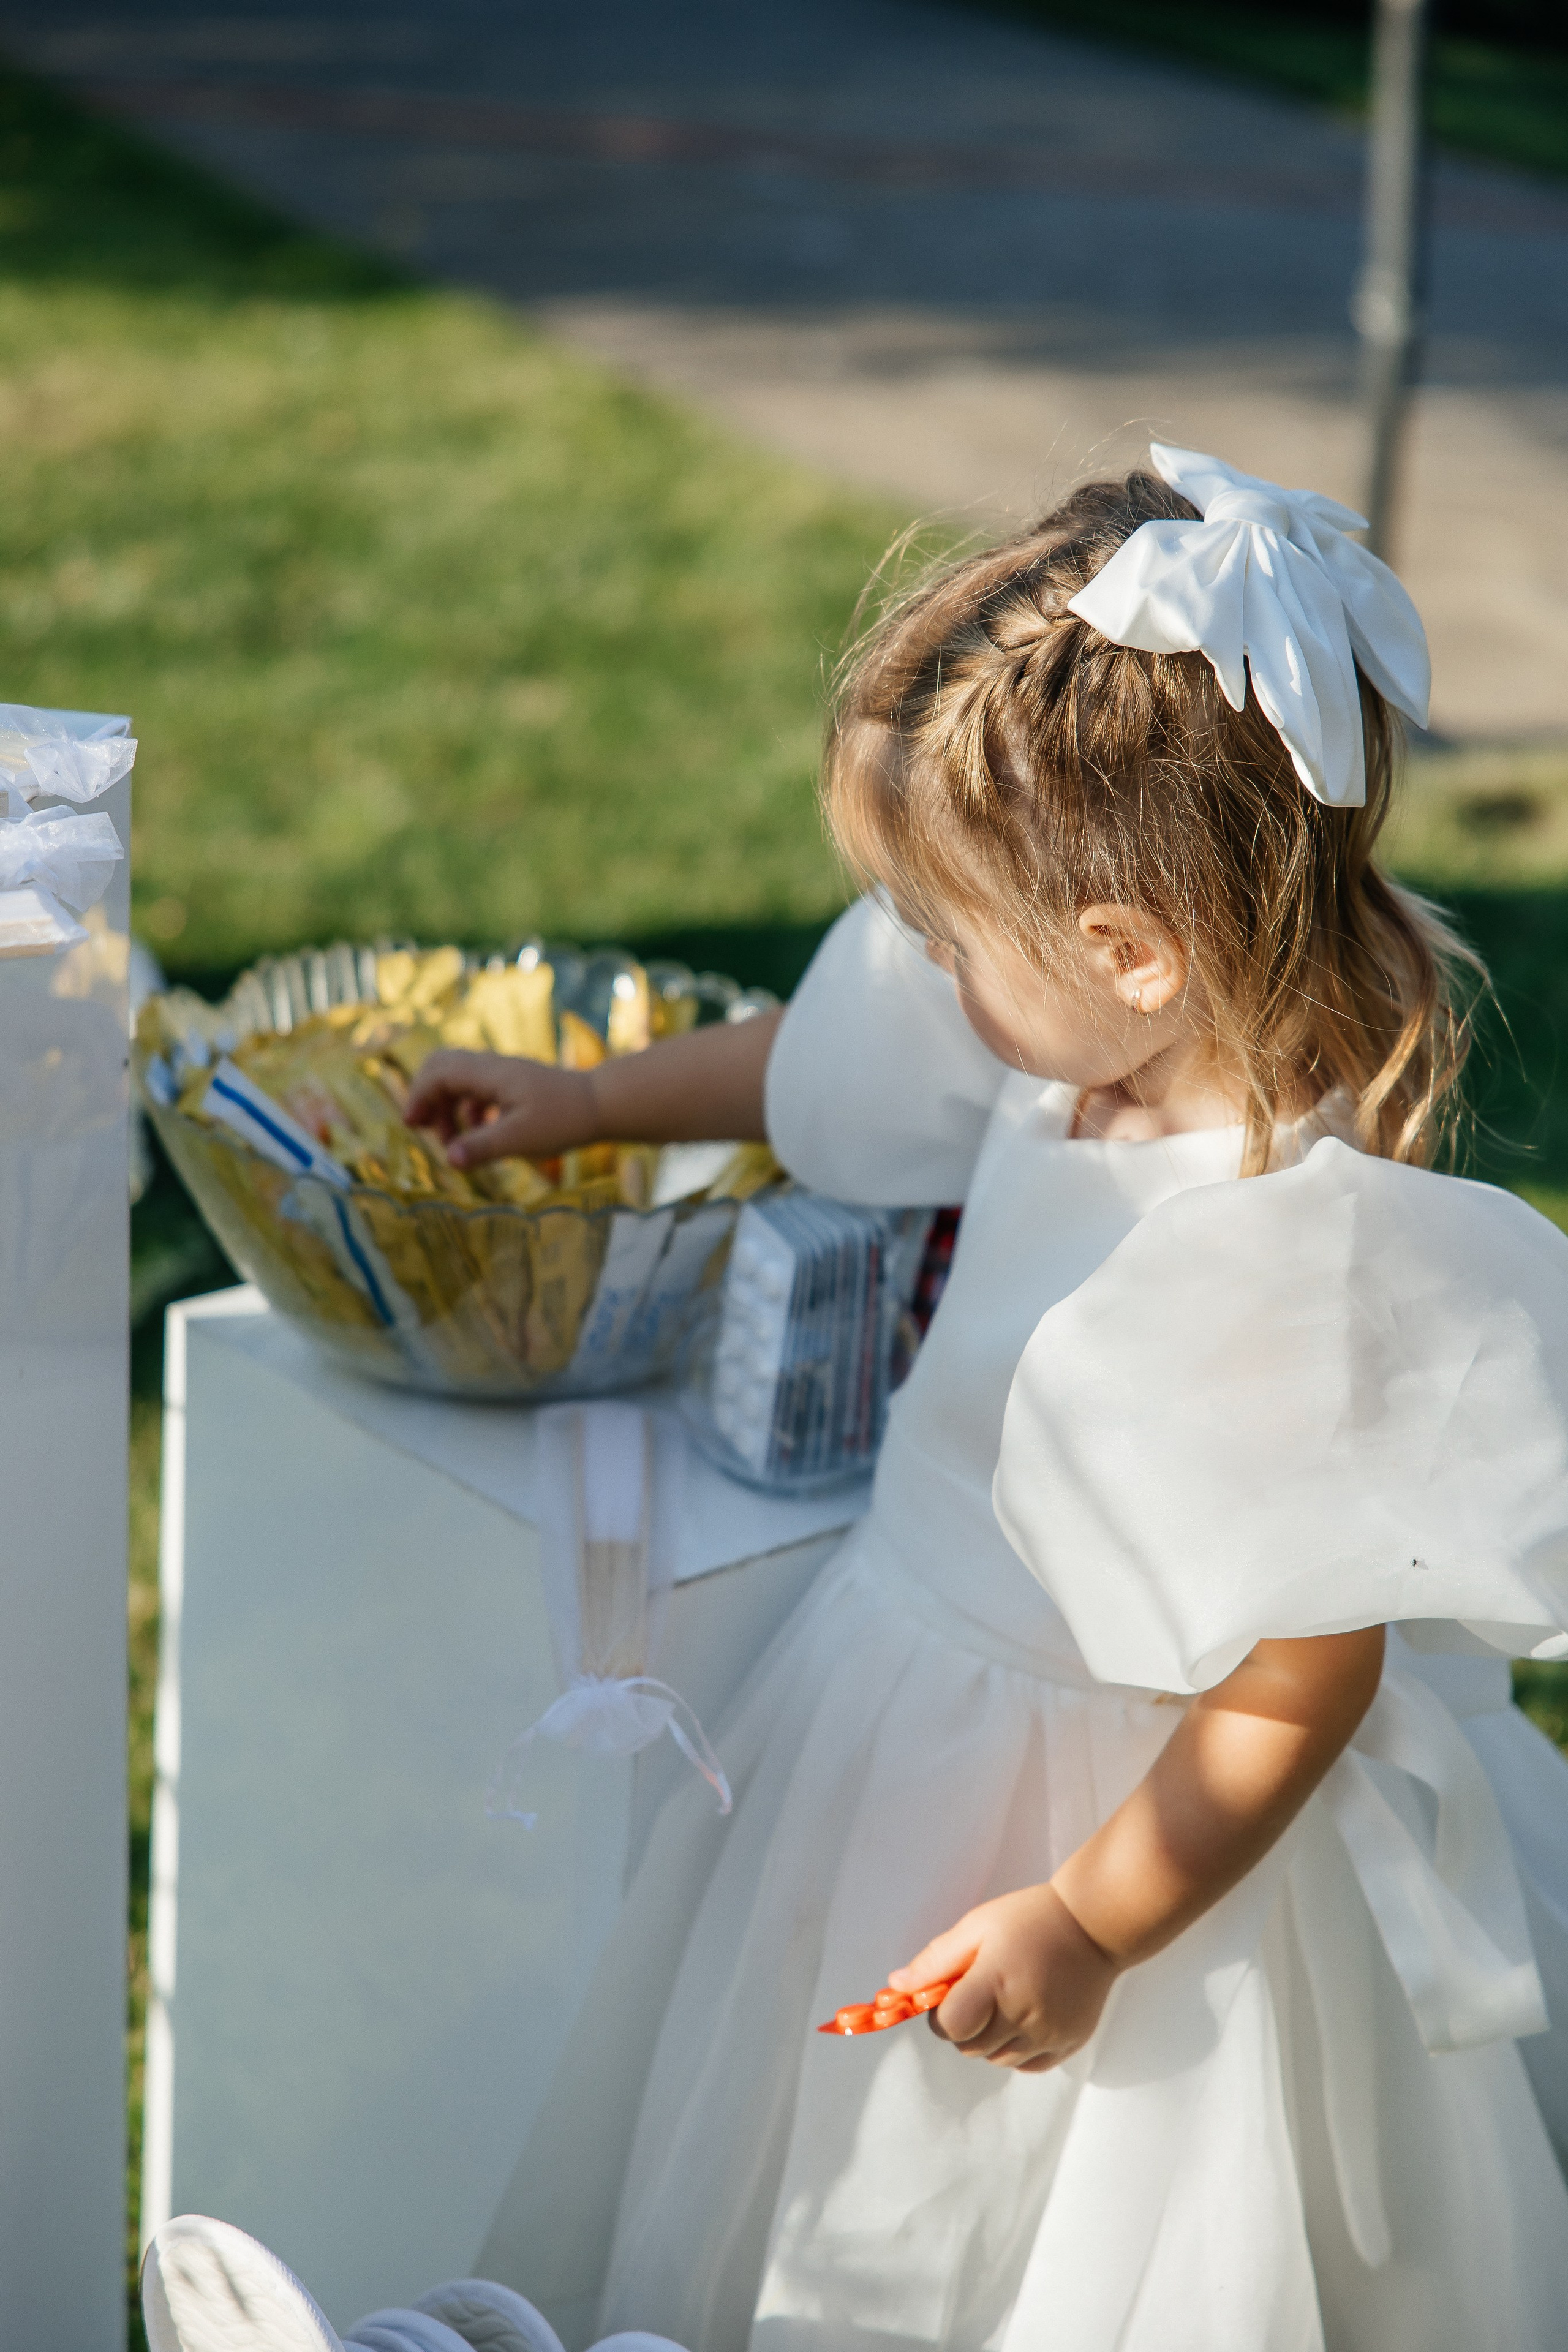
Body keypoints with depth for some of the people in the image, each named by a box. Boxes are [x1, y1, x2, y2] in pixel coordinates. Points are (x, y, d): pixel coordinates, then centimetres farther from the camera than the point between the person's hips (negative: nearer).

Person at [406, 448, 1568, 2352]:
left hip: (1132, 1821, -8)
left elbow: (1300, 1685, -27)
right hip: (920, 1714, 8)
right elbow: (837, 1056, 15)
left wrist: (1091, 1925, -18)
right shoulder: (1094, 1055, -8)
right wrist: (587, 1103, 25)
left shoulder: (1296, 1262, -34)